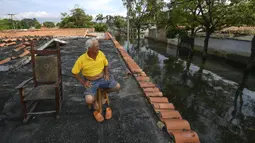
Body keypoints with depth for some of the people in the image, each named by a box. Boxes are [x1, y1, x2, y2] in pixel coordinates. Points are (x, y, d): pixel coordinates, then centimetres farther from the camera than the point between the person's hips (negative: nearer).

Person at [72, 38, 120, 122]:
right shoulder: (82, 59, -20)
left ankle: (104, 92, 19)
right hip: (90, 82, -3)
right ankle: (94, 100, 14)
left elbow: (106, 64, 11)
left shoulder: (101, 53, -9)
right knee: (89, 100, -27)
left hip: (102, 79, 4)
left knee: (117, 87, -12)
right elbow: (74, 72, -8)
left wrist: (107, 74, -2)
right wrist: (83, 82, -12)